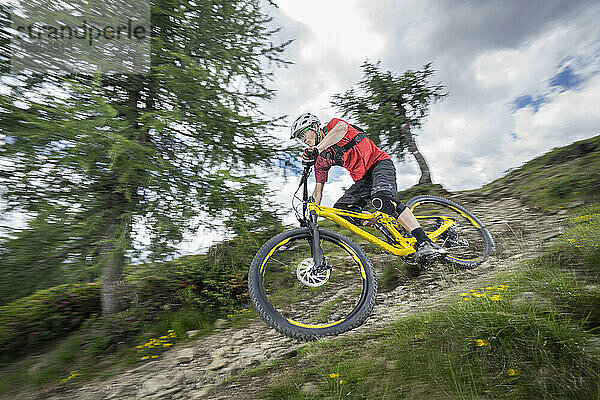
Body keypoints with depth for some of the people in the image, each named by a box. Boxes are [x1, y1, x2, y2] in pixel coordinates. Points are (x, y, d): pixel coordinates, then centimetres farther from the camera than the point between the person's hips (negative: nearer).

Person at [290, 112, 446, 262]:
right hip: (362, 180, 7)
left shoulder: (333, 125, -6)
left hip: (380, 163, -7)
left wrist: (316, 149, -47)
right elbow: (318, 191, 10)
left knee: (381, 198, -34)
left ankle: (425, 242, -35)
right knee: (339, 209, -9)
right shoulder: (320, 160, 10)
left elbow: (341, 128, -33)